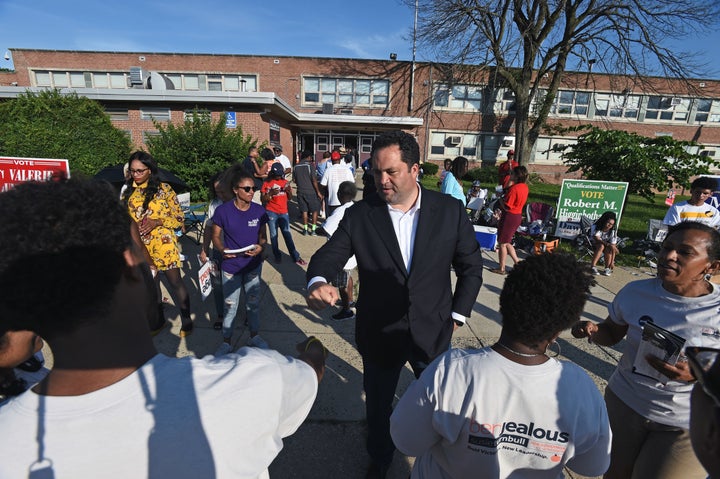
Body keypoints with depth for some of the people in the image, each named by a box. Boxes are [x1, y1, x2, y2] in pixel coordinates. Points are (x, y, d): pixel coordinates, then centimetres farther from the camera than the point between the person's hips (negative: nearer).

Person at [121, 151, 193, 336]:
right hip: (140, 246, 5)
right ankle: (158, 319, 35)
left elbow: (179, 218, -6)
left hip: (163, 244, -4)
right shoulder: (128, 191, 7)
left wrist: (157, 221, -20)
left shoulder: (164, 189, -6)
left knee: (175, 282, 1)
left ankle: (186, 319, 18)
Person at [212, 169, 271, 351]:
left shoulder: (259, 211, -7)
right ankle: (226, 342, 32)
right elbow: (216, 236, -3)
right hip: (231, 266, -2)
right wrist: (222, 250, -24)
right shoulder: (223, 211, -14)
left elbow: (262, 236, 2)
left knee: (253, 302, 17)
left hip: (253, 265, 2)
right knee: (230, 306, 11)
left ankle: (254, 336, 39)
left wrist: (260, 247, -20)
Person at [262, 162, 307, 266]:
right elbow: (263, 199, -3)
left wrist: (289, 191, -9)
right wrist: (271, 193, -20)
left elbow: (290, 198, 12)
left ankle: (296, 257, 5)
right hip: (271, 213, -2)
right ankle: (277, 256, 15)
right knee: (273, 235, 4)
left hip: (284, 212, 2)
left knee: (287, 234, 3)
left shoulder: (285, 182, 8)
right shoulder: (267, 183, -1)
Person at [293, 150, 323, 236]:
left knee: (304, 210, 12)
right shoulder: (310, 165, -11)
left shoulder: (296, 166, 6)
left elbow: (294, 180, 11)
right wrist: (318, 192, -10)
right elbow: (314, 180, -15)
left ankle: (305, 229, 14)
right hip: (311, 192, -5)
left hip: (300, 192, 5)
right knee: (315, 210, 8)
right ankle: (313, 229, 8)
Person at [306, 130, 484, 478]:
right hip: (379, 335, 0)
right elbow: (328, 255, -12)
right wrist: (318, 281, -35)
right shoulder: (359, 215, -11)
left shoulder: (450, 210, -10)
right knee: (378, 406, 23)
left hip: (433, 333, 1)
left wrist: (457, 314, -3)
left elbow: (471, 265, -1)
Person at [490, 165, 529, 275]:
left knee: (502, 243, 4)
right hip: (518, 216, 9)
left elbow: (506, 207, -22)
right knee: (506, 242, 22)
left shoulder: (514, 188, -22)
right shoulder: (525, 187, 7)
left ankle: (501, 268, 14)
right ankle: (517, 262, 23)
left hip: (509, 216, -9)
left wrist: (500, 199, -5)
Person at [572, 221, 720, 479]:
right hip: (623, 403, 2)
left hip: (687, 424, -2)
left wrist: (698, 374, -29)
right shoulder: (636, 292, -10)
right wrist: (593, 331, -17)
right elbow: (612, 332, 4)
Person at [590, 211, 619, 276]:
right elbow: (597, 239, -29)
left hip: (607, 246, 1)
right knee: (601, 246, -35)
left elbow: (613, 247, -21)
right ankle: (593, 266, -30)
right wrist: (609, 245, -44)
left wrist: (612, 262, -24)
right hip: (595, 245, -1)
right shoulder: (595, 227, -24)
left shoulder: (613, 232, -20)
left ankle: (607, 268, -17)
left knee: (608, 249, -33)